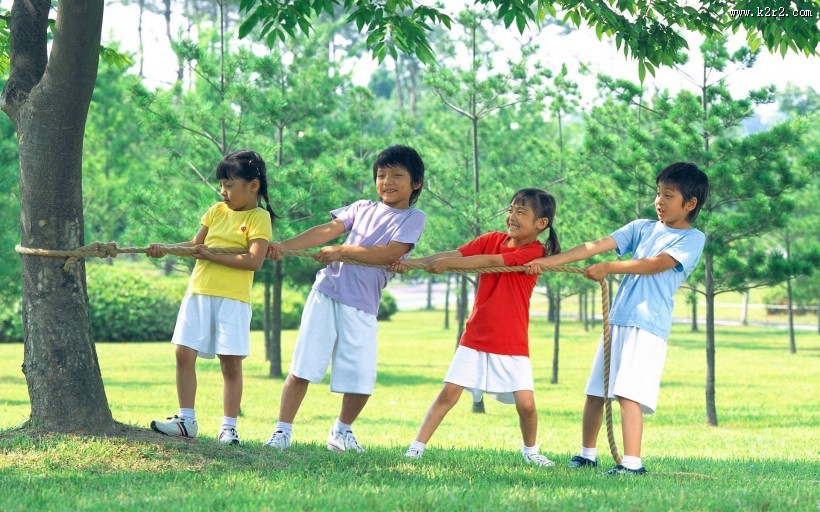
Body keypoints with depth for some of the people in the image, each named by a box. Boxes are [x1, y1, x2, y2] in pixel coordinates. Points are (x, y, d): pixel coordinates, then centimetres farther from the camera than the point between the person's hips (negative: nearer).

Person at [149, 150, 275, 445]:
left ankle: (229, 427, 6)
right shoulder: (216, 211, 14)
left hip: (232, 299, -6)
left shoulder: (259, 218, -5)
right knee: (184, 353, 0)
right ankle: (186, 421, 8)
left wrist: (212, 255, -16)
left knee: (231, 362, 0)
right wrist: (165, 248, 1)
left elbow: (255, 261, -16)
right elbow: (195, 245, 17)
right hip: (199, 293, 6)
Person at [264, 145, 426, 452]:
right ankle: (282, 432, 4)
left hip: (362, 306, -2)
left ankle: (341, 431, 24)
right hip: (327, 292, 2)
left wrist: (342, 250, -14)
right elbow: (328, 230, 2)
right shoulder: (362, 208, 13)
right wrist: (284, 246, -11)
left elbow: (389, 253, -12)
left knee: (361, 378, -1)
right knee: (302, 368, -3)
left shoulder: (413, 218, 3)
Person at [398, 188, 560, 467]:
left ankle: (530, 451, 18)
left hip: (512, 344, -3)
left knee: (525, 402, -8)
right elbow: (455, 254, -7)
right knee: (449, 392, -3)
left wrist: (448, 264, -28)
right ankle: (417, 447, 0)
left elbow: (491, 261, -23)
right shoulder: (492, 239, 4)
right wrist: (414, 262, -20)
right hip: (476, 337, 3)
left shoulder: (533, 252, -11)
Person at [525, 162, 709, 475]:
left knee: (628, 393, -19)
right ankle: (587, 454, 28)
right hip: (617, 320, 6)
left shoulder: (692, 239, -1)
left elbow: (655, 264, -15)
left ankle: (632, 463, -22)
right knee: (595, 391, 13)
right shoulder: (642, 228, 14)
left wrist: (608, 268, -19)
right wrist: (549, 261, -3)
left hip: (649, 326, -6)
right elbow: (595, 246, 6)